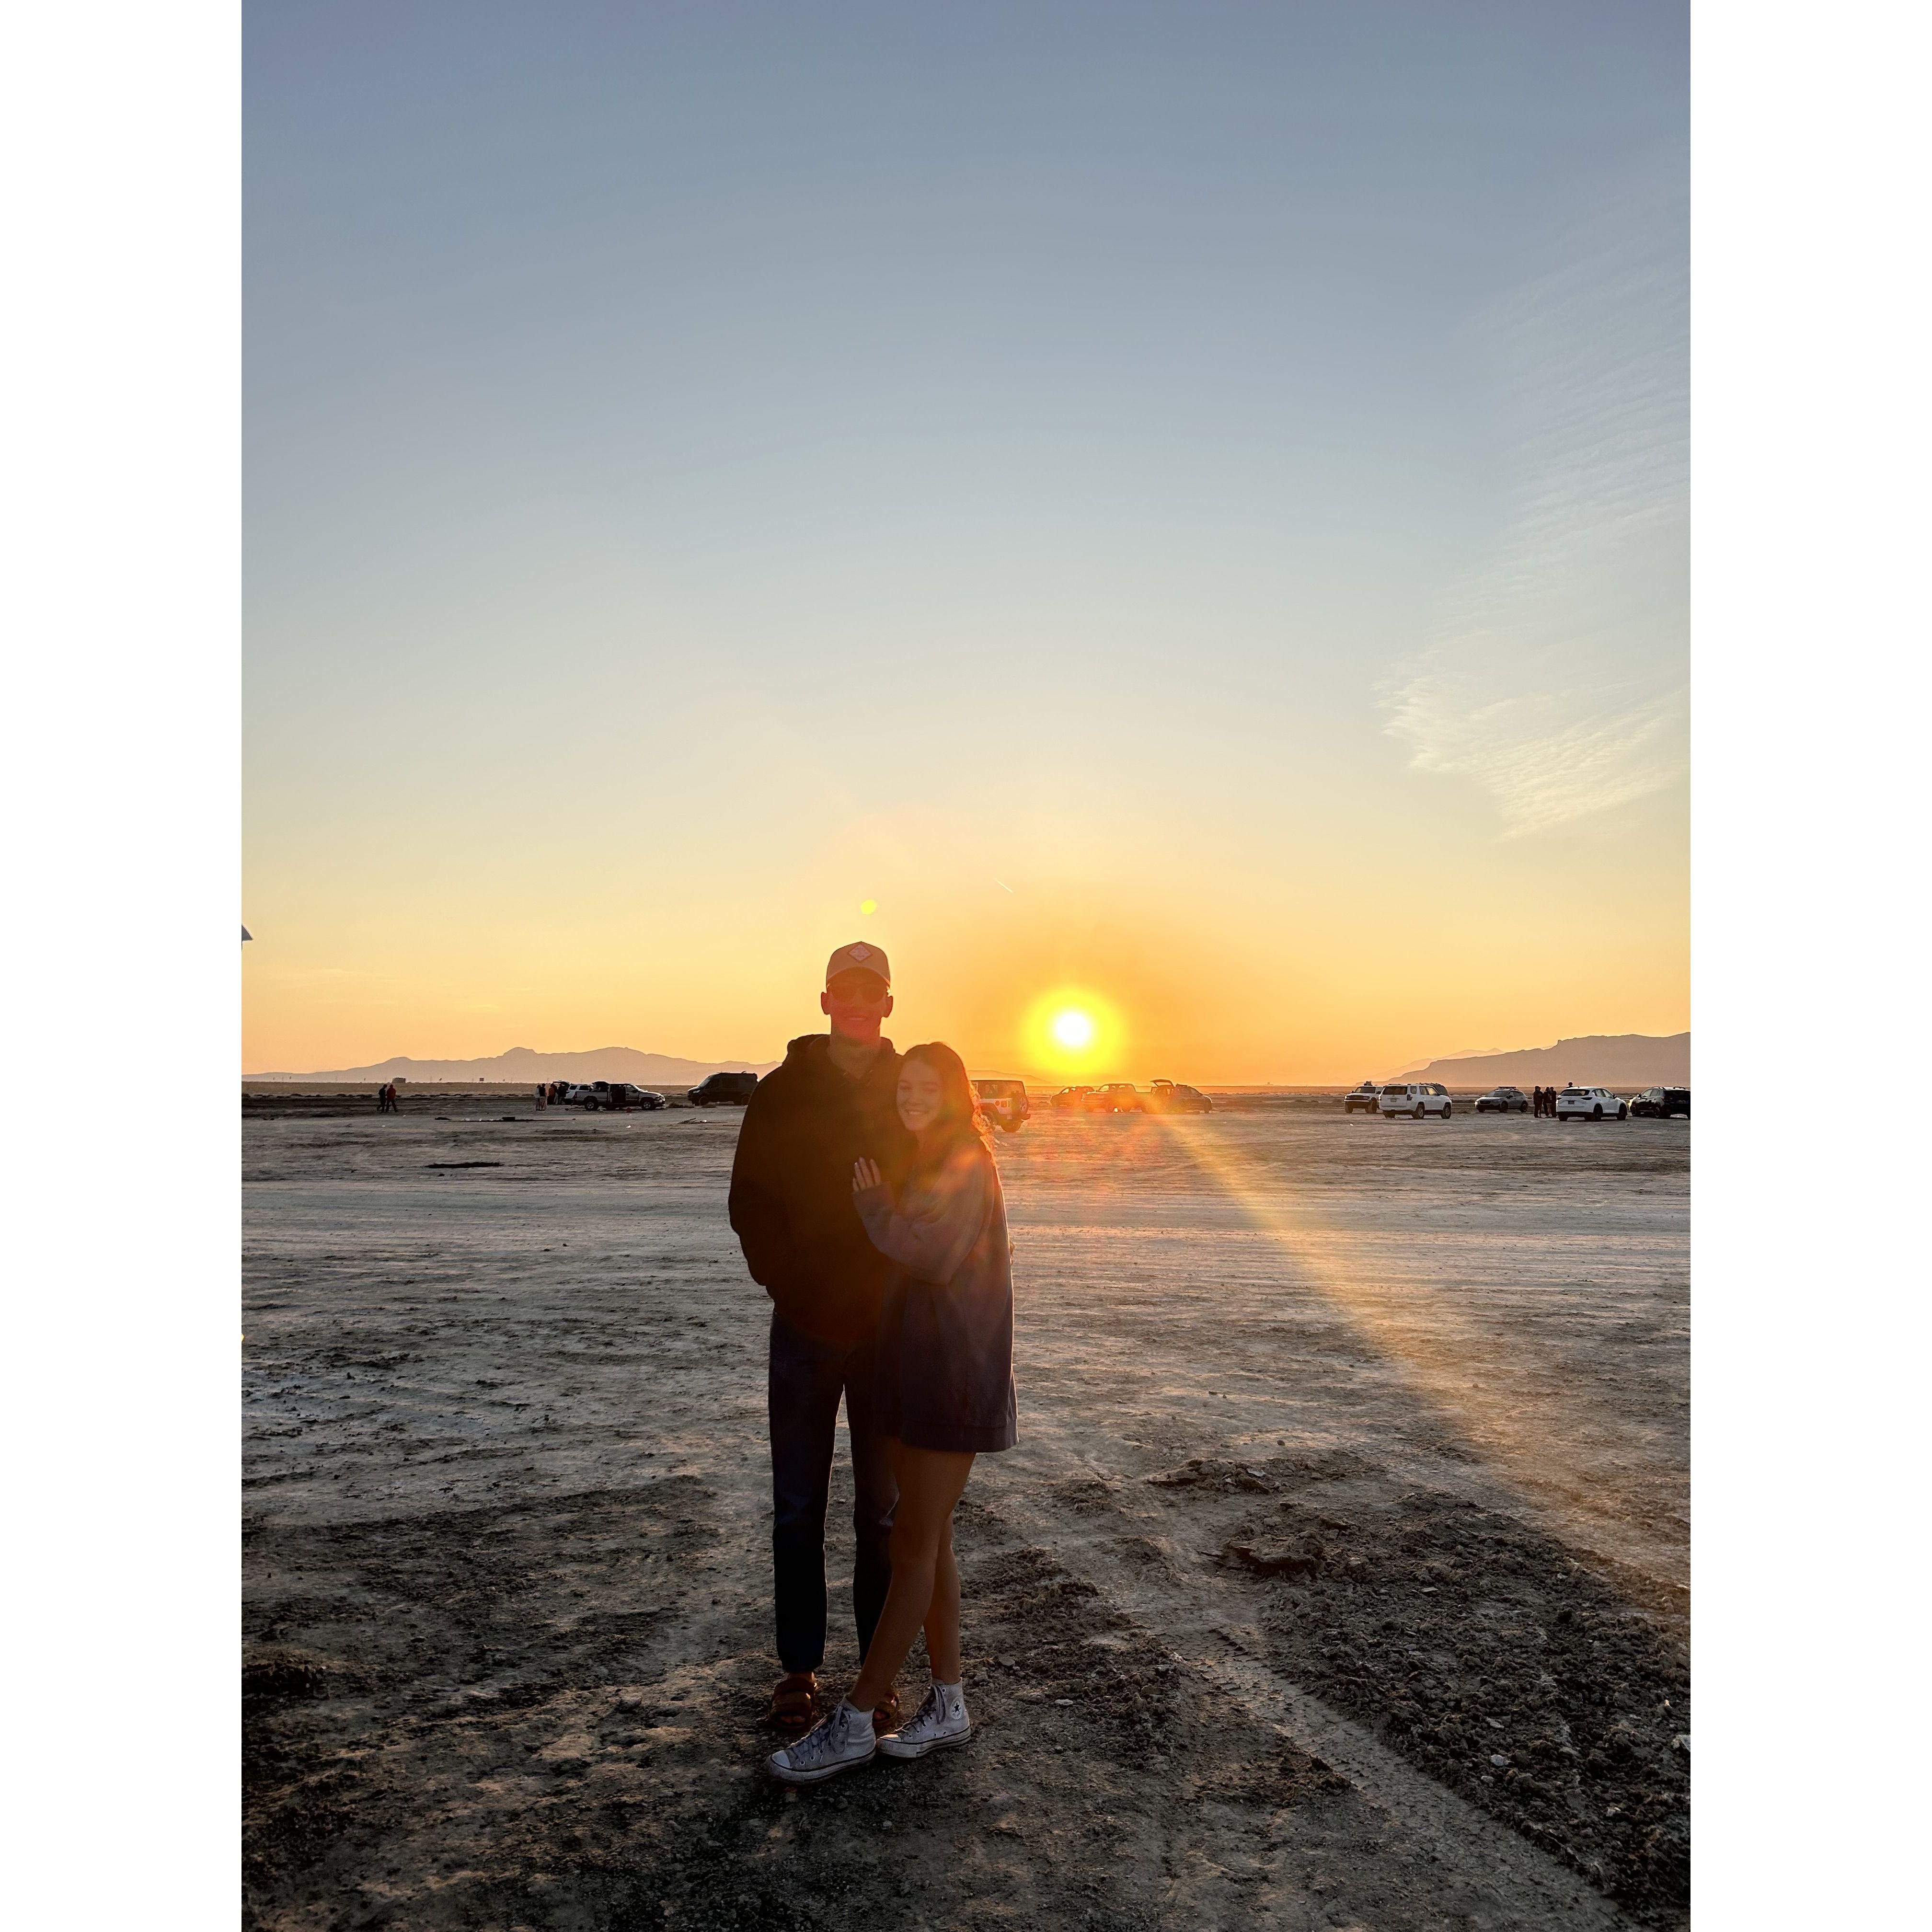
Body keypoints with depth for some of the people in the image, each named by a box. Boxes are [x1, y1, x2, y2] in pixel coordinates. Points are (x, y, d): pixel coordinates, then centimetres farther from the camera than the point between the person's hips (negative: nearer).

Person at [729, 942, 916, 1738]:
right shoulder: (783, 1092, 1)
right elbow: (751, 1203, 1)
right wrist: (789, 1286, -9)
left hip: (890, 1332, 1)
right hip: (806, 1329, 0)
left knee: (883, 1512, 9)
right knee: (797, 1510, 8)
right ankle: (799, 1667, 23)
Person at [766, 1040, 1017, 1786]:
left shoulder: (967, 1166, -13)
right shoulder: (923, 1167, 16)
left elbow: (936, 1258, -25)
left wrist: (876, 1208, -13)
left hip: (952, 1375, -9)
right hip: (916, 1368, 9)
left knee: (915, 1547, -1)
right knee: (929, 1543, 13)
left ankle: (854, 1723, 6)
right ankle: (948, 1704, 24)